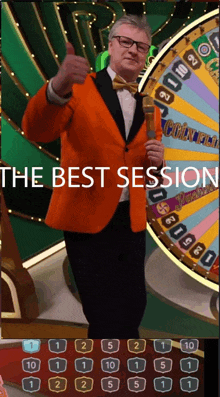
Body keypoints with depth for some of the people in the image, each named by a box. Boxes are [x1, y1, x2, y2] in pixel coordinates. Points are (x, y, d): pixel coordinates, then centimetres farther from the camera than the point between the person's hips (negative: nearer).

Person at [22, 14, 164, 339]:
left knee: (133, 310, 13)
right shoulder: (81, 88, -4)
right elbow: (37, 131, -21)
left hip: (131, 222, 5)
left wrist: (157, 161, -6)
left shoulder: (150, 109, 11)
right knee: (108, 321, 0)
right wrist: (58, 87, -41)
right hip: (88, 219, -5)